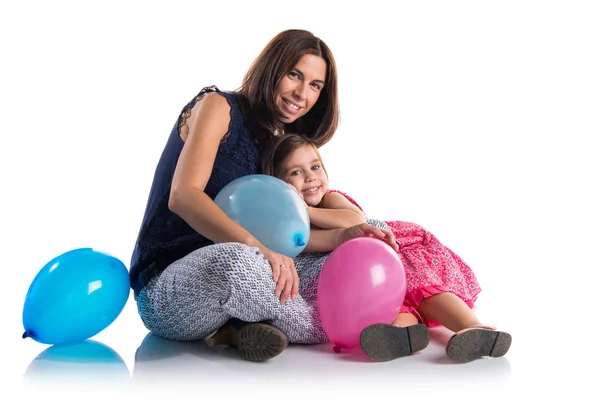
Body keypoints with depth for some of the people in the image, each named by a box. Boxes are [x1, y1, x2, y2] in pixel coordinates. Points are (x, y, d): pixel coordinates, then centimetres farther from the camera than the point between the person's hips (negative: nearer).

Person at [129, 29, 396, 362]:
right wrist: (256, 246, -35)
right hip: (165, 287, -7)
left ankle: (238, 328, -17)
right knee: (236, 259, -41)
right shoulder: (217, 106, -5)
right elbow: (182, 195, -21)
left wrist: (338, 237, -14)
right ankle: (329, 326, -13)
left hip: (221, 286, 7)